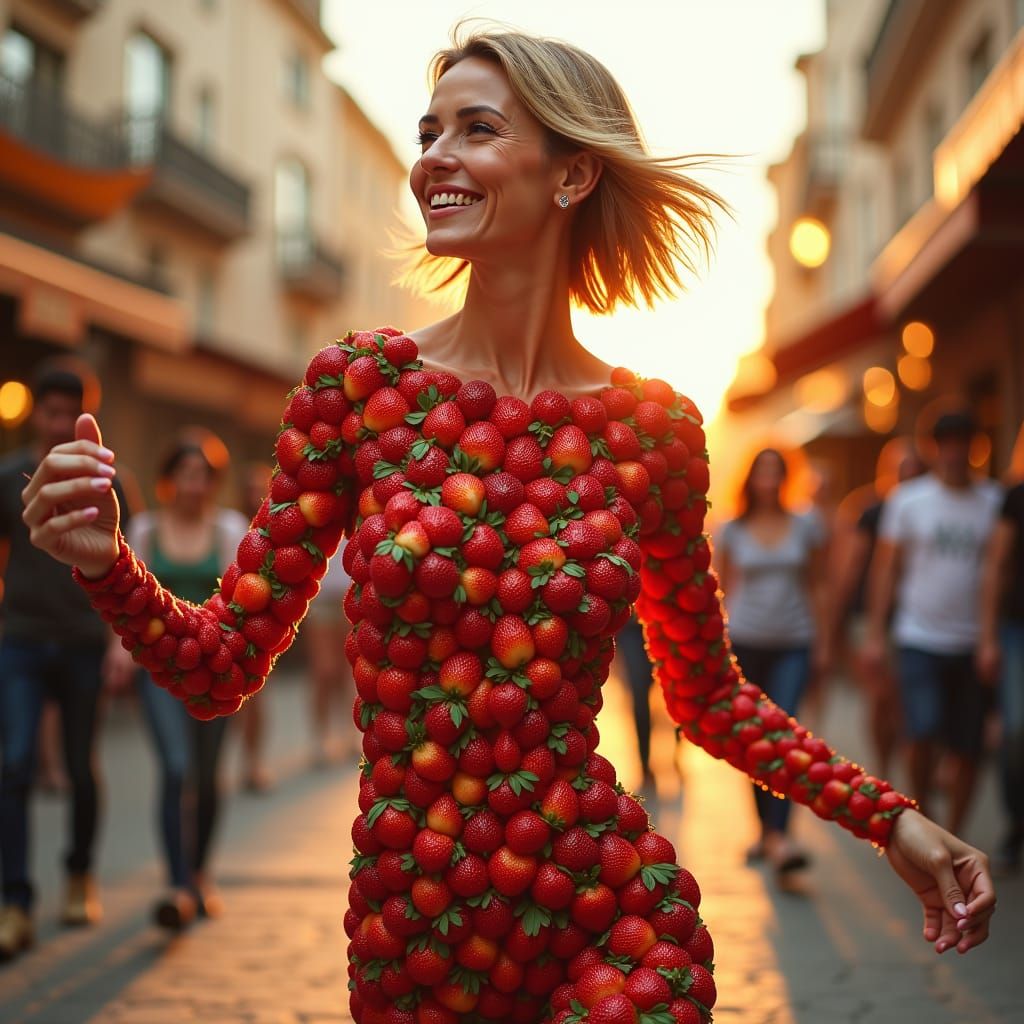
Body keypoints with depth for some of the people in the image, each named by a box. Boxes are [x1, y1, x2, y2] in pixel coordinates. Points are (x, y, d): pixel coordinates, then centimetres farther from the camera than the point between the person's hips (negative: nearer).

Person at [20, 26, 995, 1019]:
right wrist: (105, 563, -21)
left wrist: (889, 817, 2)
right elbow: (223, 665, -2)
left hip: (615, 913, 0)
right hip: (408, 933, 1)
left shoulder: (653, 425, -3)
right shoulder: (358, 382, -5)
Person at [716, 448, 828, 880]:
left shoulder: (806, 527, 5)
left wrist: (822, 641, 7)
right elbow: (726, 589, 11)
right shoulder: (732, 532, 5)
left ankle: (779, 838, -21)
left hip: (793, 644, -1)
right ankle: (766, 829, 22)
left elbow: (817, 585, 9)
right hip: (745, 643, 1)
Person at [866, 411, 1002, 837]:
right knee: (923, 732, -16)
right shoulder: (907, 499, 3)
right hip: (920, 638, -2)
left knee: (967, 748, 4)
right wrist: (875, 633, -2)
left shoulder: (993, 501, 5)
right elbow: (885, 567, 3)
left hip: (974, 642, 2)